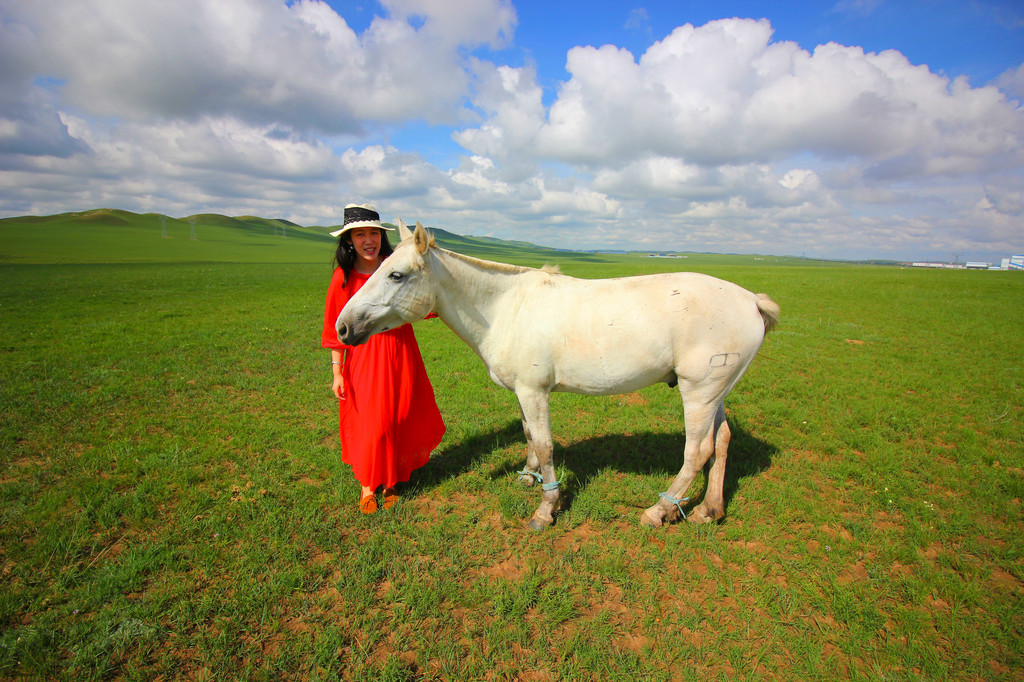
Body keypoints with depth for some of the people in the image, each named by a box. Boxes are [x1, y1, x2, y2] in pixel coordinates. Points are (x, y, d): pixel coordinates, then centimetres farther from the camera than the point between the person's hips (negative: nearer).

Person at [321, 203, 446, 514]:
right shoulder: (343, 277, -5)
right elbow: (336, 328, -2)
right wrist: (337, 372, -3)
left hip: (401, 353, 2)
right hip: (363, 357, -1)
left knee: (400, 420, 9)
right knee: (370, 424, 5)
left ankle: (392, 480, 30)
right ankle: (368, 485, 27)